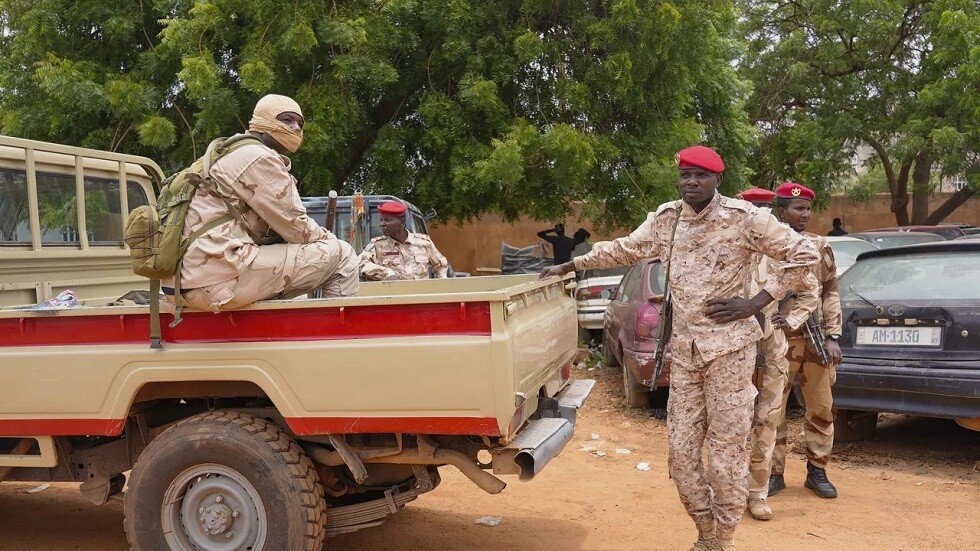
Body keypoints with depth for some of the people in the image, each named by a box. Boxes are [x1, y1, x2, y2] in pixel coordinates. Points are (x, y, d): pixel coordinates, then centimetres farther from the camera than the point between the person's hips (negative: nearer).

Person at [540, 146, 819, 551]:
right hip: (684, 349, 5)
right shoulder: (665, 218, 6)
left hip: (728, 347, -4)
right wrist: (569, 266, 20)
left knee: (726, 453, 2)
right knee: (680, 450, 8)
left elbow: (803, 255, -5)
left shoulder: (744, 217, -8)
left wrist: (755, 304, -10)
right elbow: (625, 248, 19)